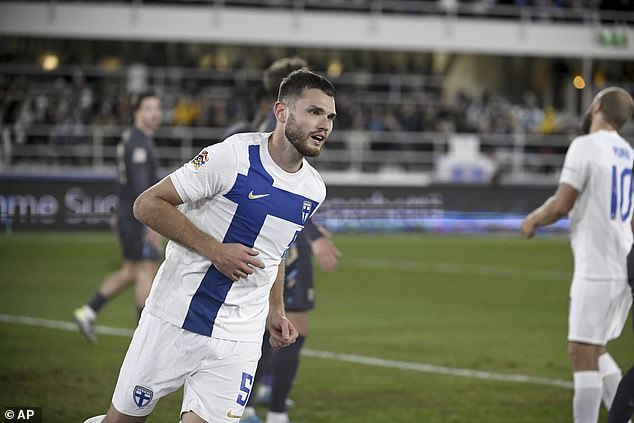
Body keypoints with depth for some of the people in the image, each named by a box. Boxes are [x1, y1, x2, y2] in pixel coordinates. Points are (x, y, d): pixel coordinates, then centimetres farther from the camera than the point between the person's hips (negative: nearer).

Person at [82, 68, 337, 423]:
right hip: (176, 321, -4)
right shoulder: (234, 155, -14)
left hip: (239, 339, 4)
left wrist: (275, 311, 14)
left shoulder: (314, 189, 6)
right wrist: (214, 250, -18)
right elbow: (148, 204, -12)